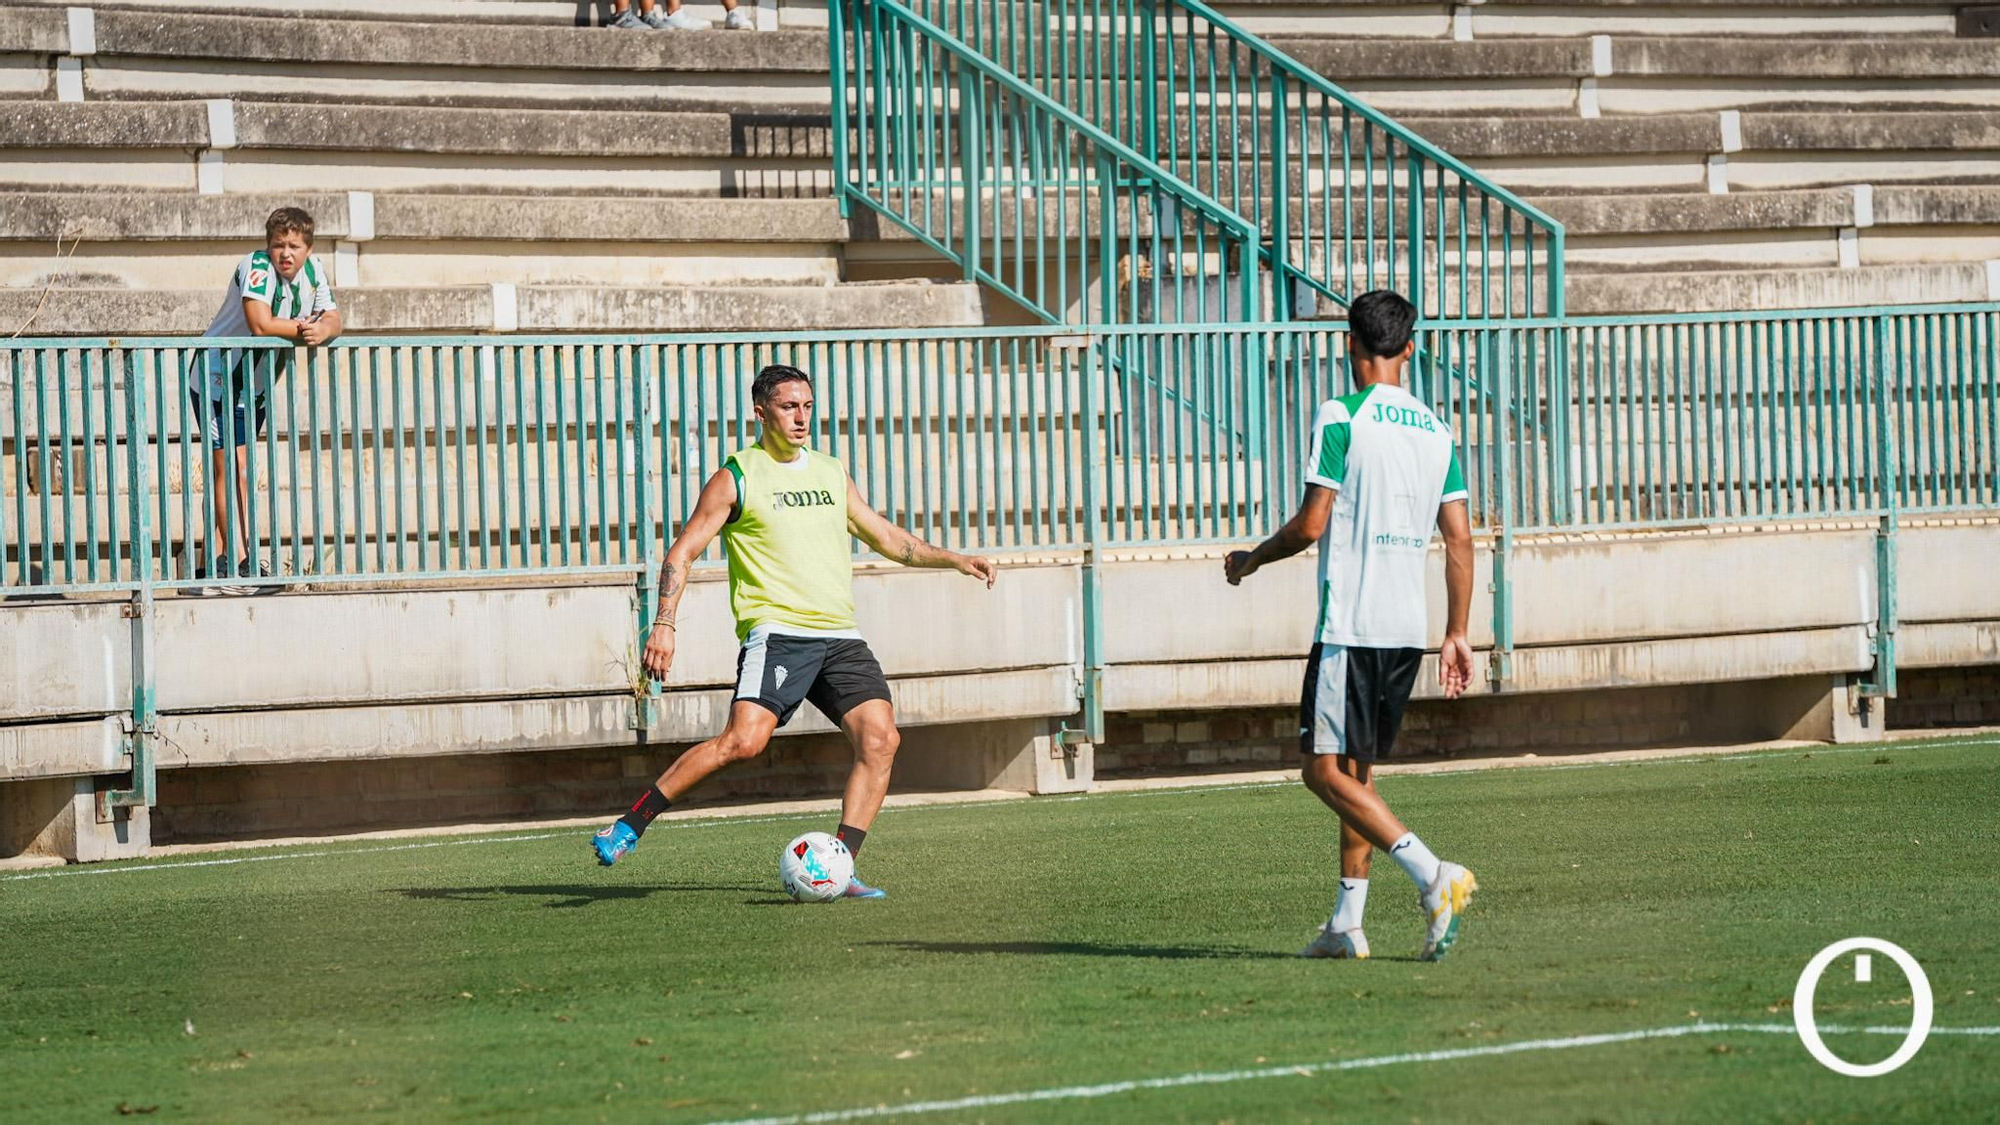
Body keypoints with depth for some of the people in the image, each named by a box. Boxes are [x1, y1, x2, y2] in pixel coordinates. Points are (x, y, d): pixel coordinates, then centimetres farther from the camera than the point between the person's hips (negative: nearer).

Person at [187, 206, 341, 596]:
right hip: (216, 377, -8)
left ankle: (210, 564, 15)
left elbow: (333, 319, -6)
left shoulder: (312, 272, -1)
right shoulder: (256, 267, -24)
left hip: (255, 387, 8)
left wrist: (322, 330, -29)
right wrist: (302, 328, -21)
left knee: (235, 472, 10)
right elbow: (260, 324, -34)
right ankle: (240, 562, -15)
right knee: (232, 468, -12)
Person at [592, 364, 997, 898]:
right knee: (744, 740, -24)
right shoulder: (736, 479, 1)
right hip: (777, 631, -6)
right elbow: (682, 552, 1)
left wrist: (954, 560, 18)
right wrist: (664, 624, -12)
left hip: (839, 636, 6)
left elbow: (887, 538, 29)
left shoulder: (831, 474, 18)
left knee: (880, 737, -13)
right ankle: (632, 822, -12)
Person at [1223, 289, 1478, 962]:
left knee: (1326, 770, -6)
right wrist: (1457, 635, 13)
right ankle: (1347, 924, 14)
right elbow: (1460, 538, 9)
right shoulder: (1435, 429, 11)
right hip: (1409, 629, 7)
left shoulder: (1341, 418, -9)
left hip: (1350, 624, -7)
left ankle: (1434, 878, -21)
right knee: (1356, 771, 15)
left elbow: (1311, 526, -12)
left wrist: (1252, 559, 7)